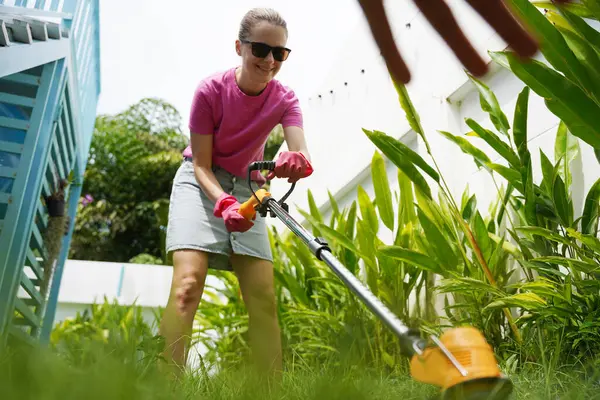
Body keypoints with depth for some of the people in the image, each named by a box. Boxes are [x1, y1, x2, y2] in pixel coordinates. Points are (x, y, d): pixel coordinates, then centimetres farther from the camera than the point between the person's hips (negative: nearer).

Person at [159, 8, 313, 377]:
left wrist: (297, 162, -53)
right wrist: (223, 203, -34)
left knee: (264, 297, -5)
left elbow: (302, 153, -28)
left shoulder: (284, 99, -11)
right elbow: (201, 164, -16)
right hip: (201, 182, -3)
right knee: (188, 282, -24)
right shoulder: (210, 90, -18)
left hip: (247, 188, 3)